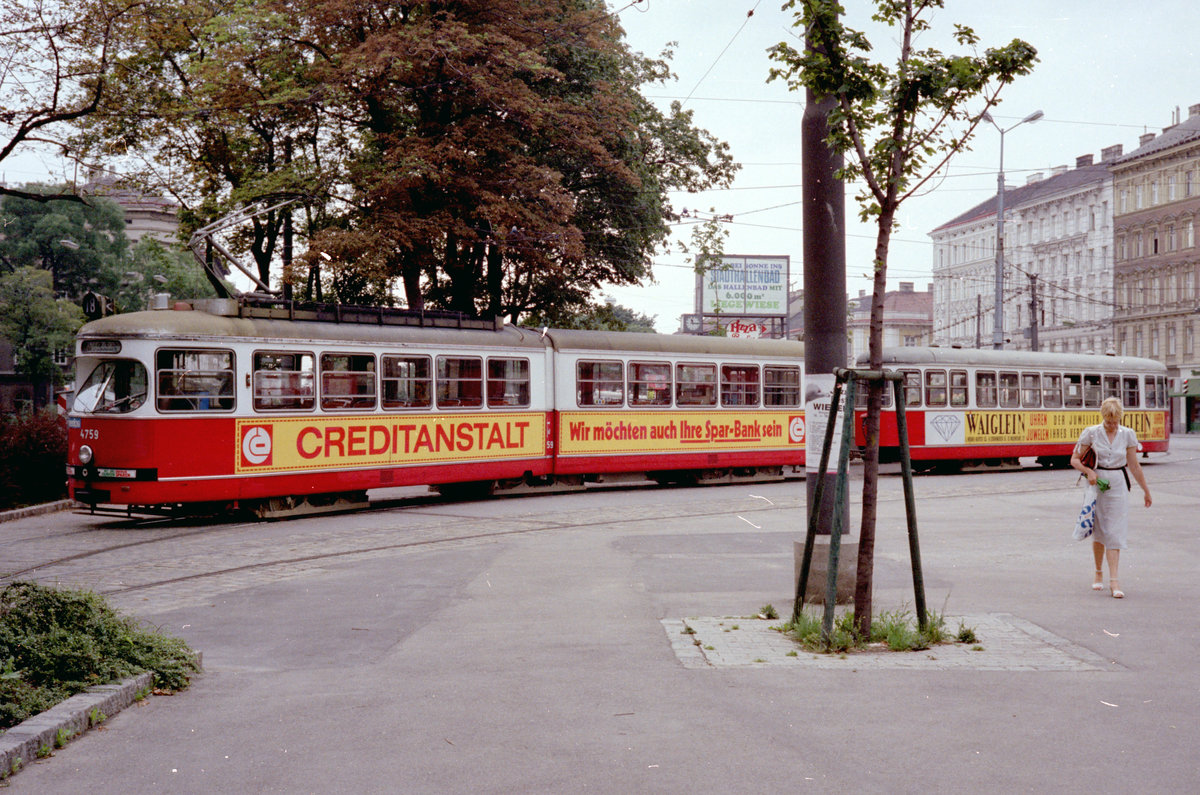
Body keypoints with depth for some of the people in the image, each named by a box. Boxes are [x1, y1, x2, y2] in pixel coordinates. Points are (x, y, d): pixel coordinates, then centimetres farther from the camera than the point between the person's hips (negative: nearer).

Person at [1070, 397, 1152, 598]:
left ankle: (1114, 581, -8)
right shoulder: (1091, 433, -3)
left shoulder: (1128, 434, 2)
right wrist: (1088, 471, -14)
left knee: (1115, 533, -6)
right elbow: (1075, 459, 4)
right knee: (1098, 532, 7)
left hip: (1118, 485, 0)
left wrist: (1146, 490, 14)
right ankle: (1098, 574, 25)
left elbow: (1134, 465, 10)